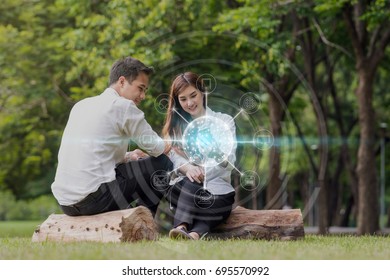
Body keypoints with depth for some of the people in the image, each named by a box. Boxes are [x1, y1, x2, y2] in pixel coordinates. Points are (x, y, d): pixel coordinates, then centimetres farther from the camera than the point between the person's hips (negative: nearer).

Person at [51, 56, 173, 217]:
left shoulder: (81, 105, 19)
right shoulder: (123, 106, -4)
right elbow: (158, 149, 2)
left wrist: (127, 156, 22)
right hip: (94, 199, -9)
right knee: (161, 164, 3)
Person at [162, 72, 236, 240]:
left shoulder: (224, 121, 10)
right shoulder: (175, 125, 17)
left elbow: (228, 161, -5)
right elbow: (173, 157, -1)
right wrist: (188, 168, -25)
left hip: (217, 189, -1)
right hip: (185, 187, 1)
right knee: (189, 183, -34)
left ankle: (194, 234, -62)